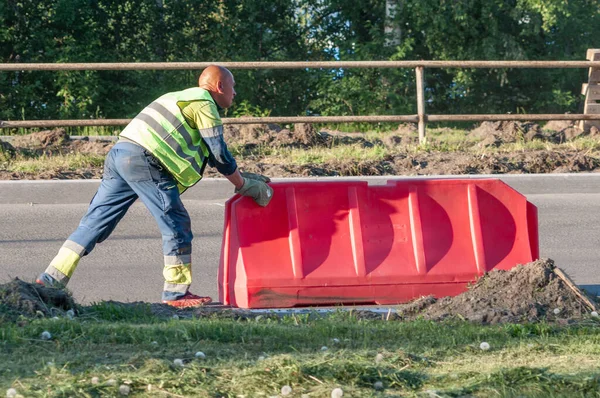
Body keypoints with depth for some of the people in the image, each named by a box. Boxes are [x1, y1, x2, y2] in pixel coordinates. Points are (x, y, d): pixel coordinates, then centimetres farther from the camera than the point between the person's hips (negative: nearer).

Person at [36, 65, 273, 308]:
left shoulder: (185, 98, 32)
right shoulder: (204, 104, 2)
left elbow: (208, 153, 36)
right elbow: (219, 154, 1)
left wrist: (241, 176, 34)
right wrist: (244, 185, 12)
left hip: (119, 152, 9)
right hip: (144, 160, -9)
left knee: (96, 221, 8)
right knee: (176, 225, -1)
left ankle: (51, 280, 5)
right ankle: (176, 293, 2)